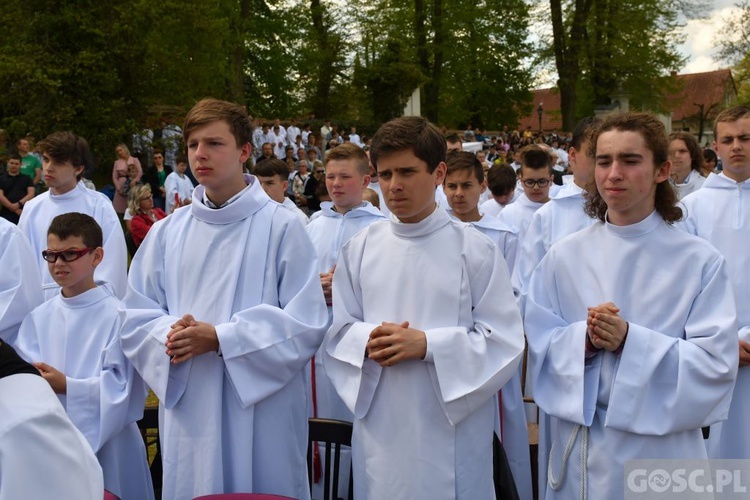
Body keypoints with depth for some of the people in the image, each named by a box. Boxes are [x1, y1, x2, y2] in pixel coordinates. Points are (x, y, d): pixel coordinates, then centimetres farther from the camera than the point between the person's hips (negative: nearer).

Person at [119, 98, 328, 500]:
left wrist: (221, 339, -17)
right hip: (187, 412, 4)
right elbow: (134, 319, 9)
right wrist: (169, 334, -13)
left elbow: (306, 324, -10)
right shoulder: (166, 233, 6)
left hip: (260, 416, -3)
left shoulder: (281, 227, -7)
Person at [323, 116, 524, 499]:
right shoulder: (360, 249, 3)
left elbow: (504, 341, -8)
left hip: (451, 430, -3)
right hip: (380, 428, 3)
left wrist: (428, 344, -18)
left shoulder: (475, 250, -6)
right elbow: (338, 332, 8)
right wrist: (368, 340, -14)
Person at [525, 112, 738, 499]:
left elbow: (716, 362, -10)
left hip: (664, 446, -1)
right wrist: (583, 339, -19)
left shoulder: (700, 262, -5)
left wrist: (631, 341, -21)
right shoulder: (563, 257, 0)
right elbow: (540, 346, 0)